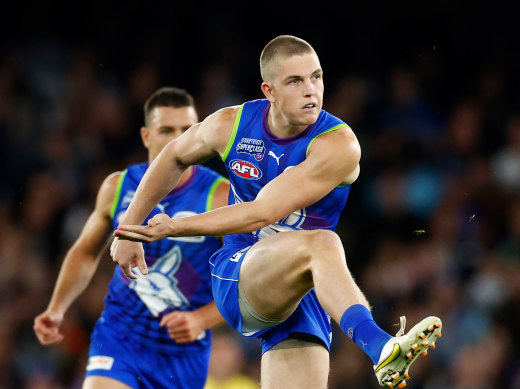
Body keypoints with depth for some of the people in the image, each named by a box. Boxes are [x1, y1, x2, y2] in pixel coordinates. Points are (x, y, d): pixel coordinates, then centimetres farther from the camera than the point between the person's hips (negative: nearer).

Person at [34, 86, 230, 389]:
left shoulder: (221, 197, -11)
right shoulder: (118, 188, -1)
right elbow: (86, 252, 17)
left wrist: (200, 319, -25)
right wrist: (57, 310, 3)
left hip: (184, 354, -1)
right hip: (119, 338, 1)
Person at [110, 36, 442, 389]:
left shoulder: (338, 145, -16)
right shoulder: (231, 125, -3)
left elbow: (263, 214, -20)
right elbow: (174, 158, 19)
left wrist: (172, 228, -17)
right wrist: (129, 229, 20)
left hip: (305, 291, 1)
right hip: (237, 277, -1)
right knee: (321, 242, -33)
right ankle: (380, 349, -54)